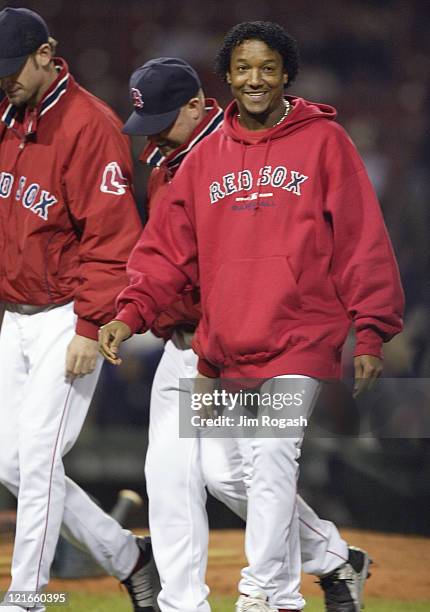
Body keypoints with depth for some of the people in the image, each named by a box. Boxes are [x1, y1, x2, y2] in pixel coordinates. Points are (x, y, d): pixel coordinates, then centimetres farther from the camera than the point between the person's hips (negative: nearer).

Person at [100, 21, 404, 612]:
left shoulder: (323, 142, 1)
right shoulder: (207, 156, 11)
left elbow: (363, 242, -1)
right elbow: (168, 246, 10)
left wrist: (370, 335, -5)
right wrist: (131, 313, -4)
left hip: (302, 338, -5)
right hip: (229, 348, 5)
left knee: (274, 455, -18)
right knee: (259, 466, 10)